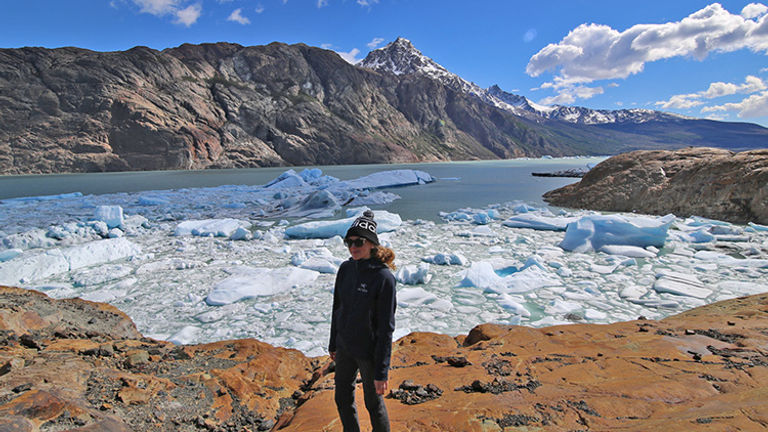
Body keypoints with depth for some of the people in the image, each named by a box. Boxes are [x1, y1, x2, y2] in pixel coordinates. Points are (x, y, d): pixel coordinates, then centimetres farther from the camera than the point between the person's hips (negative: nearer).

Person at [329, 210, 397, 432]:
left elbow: (386, 327, -19)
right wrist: (333, 344, 15)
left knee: (373, 404, 13)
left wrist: (382, 371, -17)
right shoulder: (345, 269, -3)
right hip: (345, 348, 6)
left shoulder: (384, 278, -21)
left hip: (369, 352, -6)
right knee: (343, 399, 21)